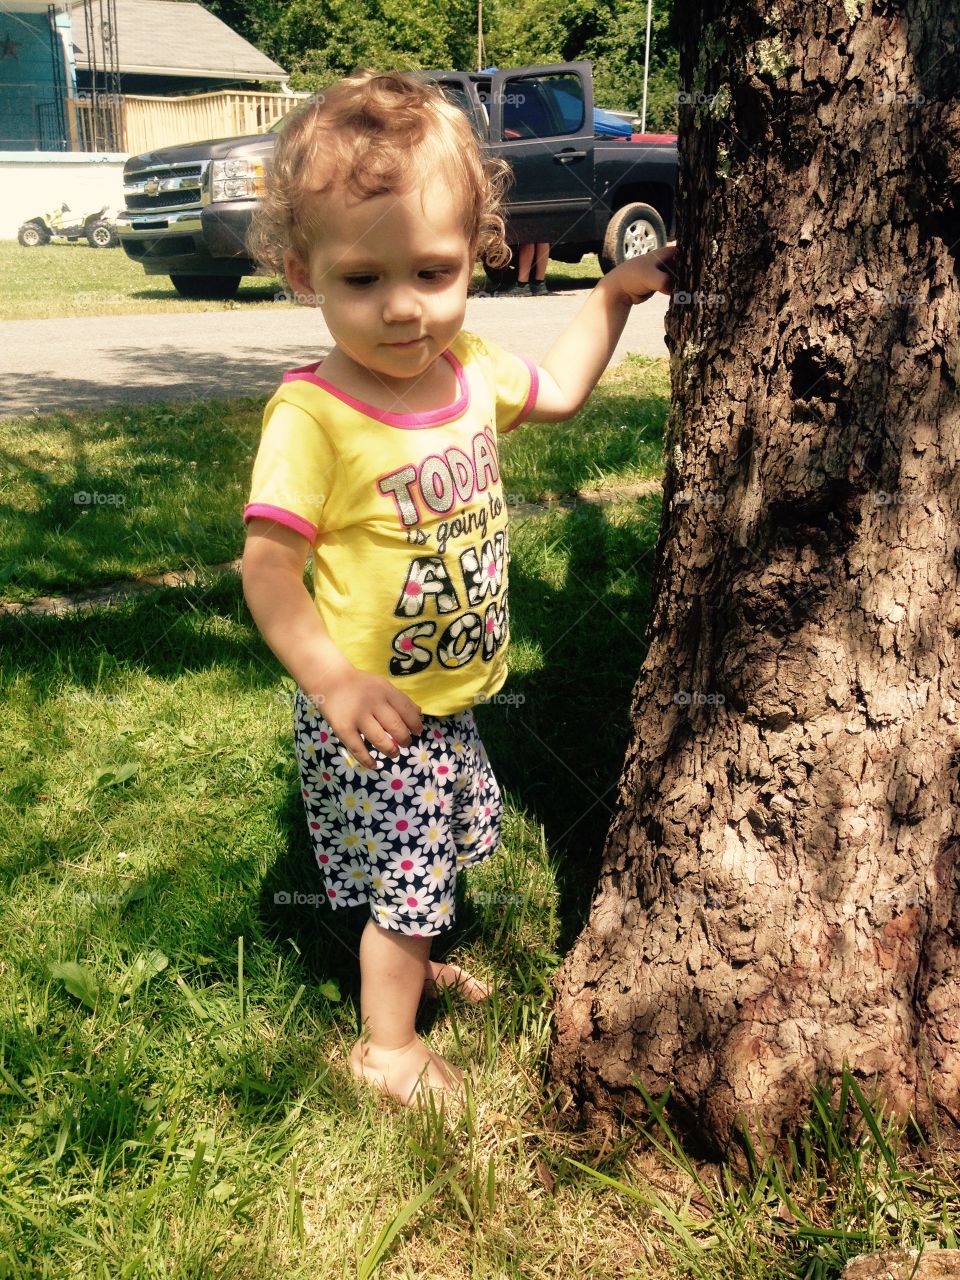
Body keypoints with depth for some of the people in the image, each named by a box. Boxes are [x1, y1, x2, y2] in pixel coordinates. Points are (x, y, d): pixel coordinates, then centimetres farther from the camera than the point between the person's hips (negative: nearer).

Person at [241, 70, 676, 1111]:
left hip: (452, 696, 7)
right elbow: (268, 565, -26)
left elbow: (557, 393, 16)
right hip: (372, 713, -7)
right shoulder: (312, 416, -26)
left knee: (430, 858, 27)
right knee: (404, 873, 9)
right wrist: (333, 678, -37)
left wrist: (613, 296, 11)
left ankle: (410, 963, 55)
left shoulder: (471, 368, -4)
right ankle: (385, 1040, 33)